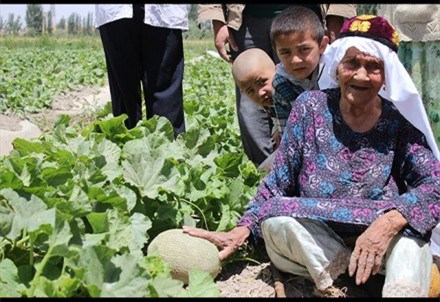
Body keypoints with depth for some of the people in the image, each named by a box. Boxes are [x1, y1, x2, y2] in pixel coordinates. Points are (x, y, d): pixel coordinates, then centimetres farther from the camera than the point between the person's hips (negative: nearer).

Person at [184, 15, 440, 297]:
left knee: (408, 229, -33)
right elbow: (279, 179, 2)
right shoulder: (311, 106, 0)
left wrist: (389, 222, -31)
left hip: (384, 237, -2)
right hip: (314, 239, 2)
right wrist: (240, 231, -11)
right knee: (276, 219, -29)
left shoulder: (400, 121, -1)